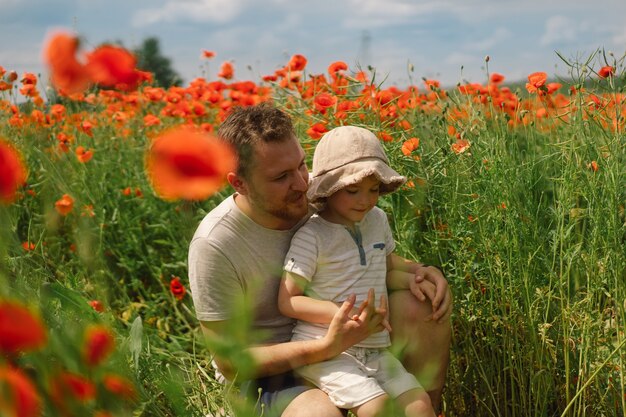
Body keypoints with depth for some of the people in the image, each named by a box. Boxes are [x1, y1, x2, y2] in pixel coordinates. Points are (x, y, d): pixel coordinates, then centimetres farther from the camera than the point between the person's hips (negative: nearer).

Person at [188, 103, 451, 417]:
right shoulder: (214, 246, -25)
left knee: (422, 304, -14)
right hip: (266, 371, -5)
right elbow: (229, 362, -20)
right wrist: (326, 348, -32)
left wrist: (419, 271, -15)